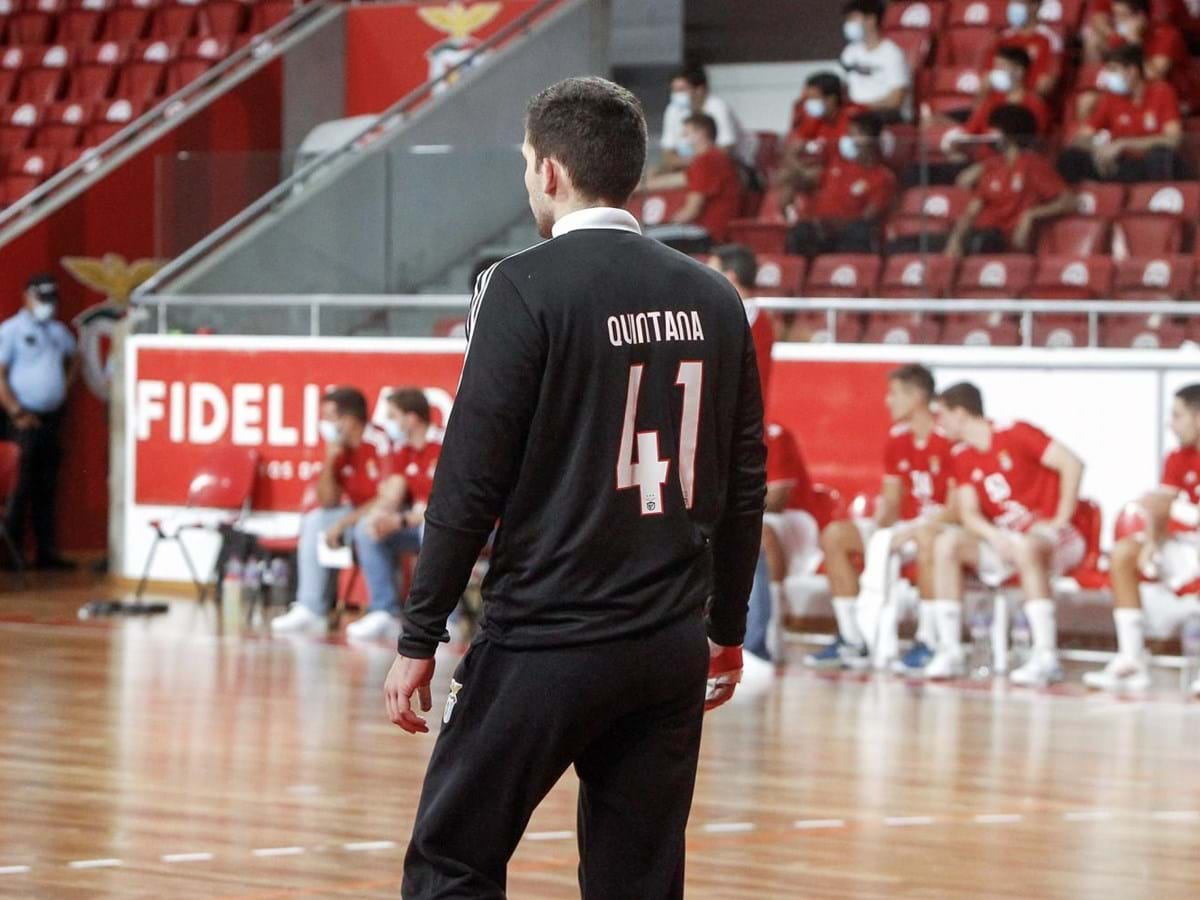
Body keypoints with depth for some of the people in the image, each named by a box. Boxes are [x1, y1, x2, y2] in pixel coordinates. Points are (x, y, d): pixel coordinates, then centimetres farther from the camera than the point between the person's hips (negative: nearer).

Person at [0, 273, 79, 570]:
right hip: (25, 420, -6)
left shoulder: (59, 331, 16)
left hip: (52, 420, 6)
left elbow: (74, 359, 35)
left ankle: (46, 551, 12)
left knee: (47, 489, 9)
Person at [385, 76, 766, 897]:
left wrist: (420, 639, -5)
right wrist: (728, 630, 22)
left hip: (546, 644, -5)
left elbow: (471, 481, -11)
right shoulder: (713, 299, 7)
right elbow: (746, 485, 11)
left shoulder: (525, 289, -9)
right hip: (671, 649, 5)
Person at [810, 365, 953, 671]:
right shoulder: (897, 439, 9)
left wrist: (919, 529, -26)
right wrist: (880, 522, -9)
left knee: (928, 539, -43)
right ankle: (851, 639, -8)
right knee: (834, 535, -5)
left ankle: (928, 643, -36)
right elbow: (891, 499, 13)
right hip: (908, 526, 8)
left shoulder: (949, 439, -15)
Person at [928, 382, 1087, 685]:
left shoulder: (1015, 434, -11)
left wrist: (1060, 521, -18)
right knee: (946, 544, -17)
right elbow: (969, 514, -1)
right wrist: (994, 537, -23)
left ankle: (1046, 657, -40)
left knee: (1025, 548, -40)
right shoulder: (961, 458, 7)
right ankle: (950, 651, -19)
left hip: (1055, 536, -6)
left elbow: (1072, 464, -16)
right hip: (1005, 539, 6)